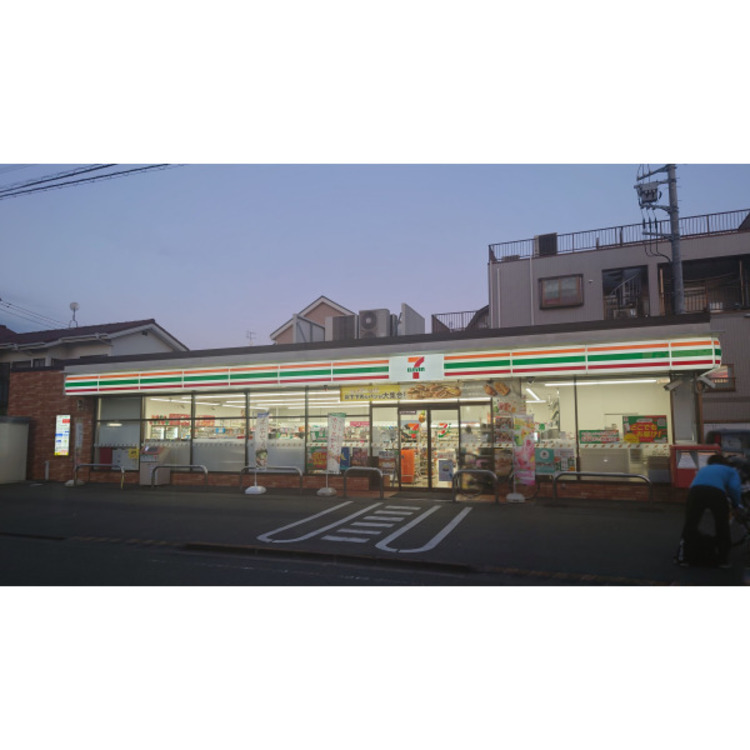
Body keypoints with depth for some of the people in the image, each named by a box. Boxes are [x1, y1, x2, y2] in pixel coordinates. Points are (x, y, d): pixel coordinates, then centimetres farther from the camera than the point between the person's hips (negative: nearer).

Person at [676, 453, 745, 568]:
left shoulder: (703, 469, 39)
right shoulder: (731, 470, 29)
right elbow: (734, 488, 9)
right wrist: (737, 505, 23)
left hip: (695, 491, 2)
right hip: (717, 492, -2)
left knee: (690, 525, 12)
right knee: (722, 527, 17)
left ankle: (684, 558, 15)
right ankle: (723, 559, 24)